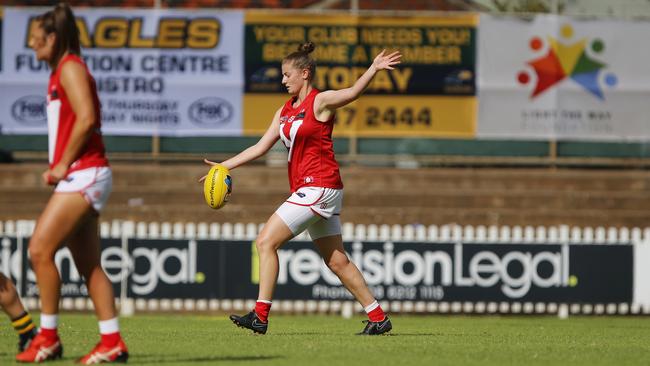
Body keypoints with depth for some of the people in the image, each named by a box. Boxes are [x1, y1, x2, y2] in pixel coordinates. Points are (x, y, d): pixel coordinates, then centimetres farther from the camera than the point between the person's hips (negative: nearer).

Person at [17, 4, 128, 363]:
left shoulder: (70, 67, -9)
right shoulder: (61, 71, 19)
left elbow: (86, 118, -21)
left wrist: (63, 164, -16)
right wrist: (58, 168, 12)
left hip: (83, 175, -10)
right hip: (78, 178, 10)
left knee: (40, 250, -13)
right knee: (89, 265, 6)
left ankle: (48, 337, -9)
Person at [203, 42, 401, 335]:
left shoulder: (320, 102, -7)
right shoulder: (285, 111, 16)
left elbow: (352, 93, -25)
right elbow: (261, 147, 21)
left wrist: (374, 69, -42)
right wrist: (224, 166, 18)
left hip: (320, 187, -9)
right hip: (306, 190, 9)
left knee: (266, 242, -12)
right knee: (337, 261, 9)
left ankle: (260, 316, -12)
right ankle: (378, 318, 13)